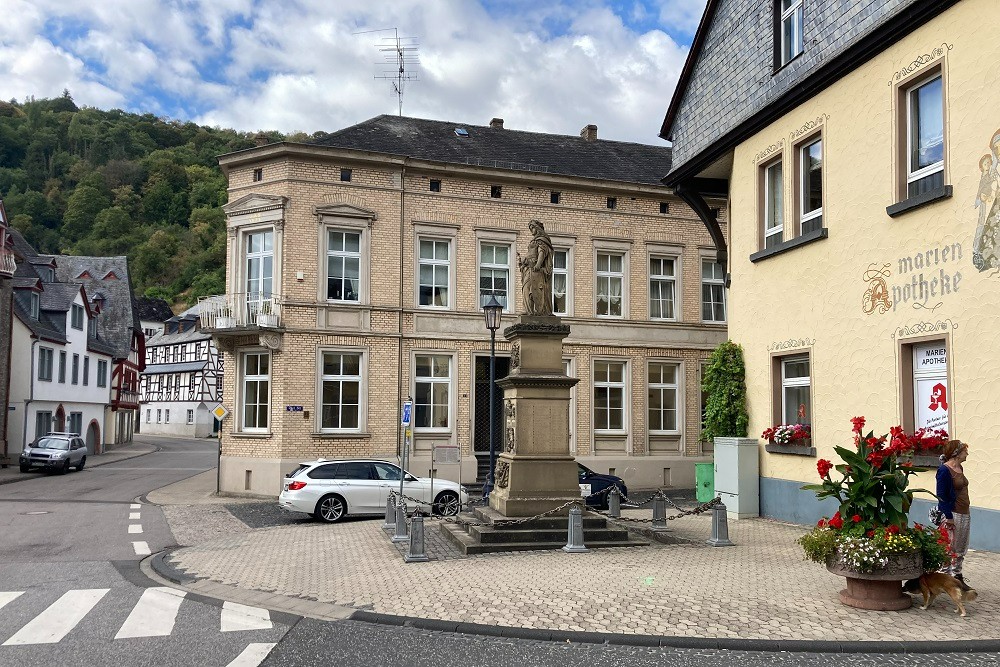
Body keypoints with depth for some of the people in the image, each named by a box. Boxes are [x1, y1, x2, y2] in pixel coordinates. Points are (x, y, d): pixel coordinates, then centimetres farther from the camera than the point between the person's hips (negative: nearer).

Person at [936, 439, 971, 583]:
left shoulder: (959, 468, 11)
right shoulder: (944, 470, -15)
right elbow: (941, 495, -17)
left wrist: (965, 513, 15)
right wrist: (948, 517, -20)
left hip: (964, 513, 9)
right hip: (952, 515, -9)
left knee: (962, 548, 14)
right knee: (950, 549, -4)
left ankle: (958, 576, 24)